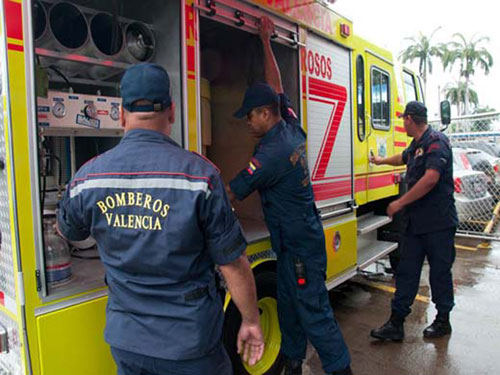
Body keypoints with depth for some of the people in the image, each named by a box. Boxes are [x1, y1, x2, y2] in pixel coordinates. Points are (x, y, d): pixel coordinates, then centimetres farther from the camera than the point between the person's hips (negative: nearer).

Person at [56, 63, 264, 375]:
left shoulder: (87, 177, -9)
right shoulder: (199, 174, -21)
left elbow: (67, 231, 14)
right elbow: (233, 263, -16)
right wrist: (251, 321, 0)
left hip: (125, 340, 4)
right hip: (189, 343, -3)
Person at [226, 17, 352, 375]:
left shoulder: (272, 151, -24)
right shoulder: (291, 127, 3)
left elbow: (233, 192, -21)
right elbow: (276, 86, 16)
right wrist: (266, 42, 23)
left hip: (300, 244, -10)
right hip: (293, 239, 10)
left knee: (313, 308, 0)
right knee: (288, 301, 19)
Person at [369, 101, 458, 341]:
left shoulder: (436, 141, -14)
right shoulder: (416, 145, 15)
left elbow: (431, 179, -26)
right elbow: (403, 158, 39)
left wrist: (400, 203, -21)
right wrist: (381, 161, 55)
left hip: (438, 222, -8)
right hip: (416, 221, 9)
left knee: (440, 272, 6)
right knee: (406, 271, 6)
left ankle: (443, 321, 25)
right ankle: (396, 323, 12)